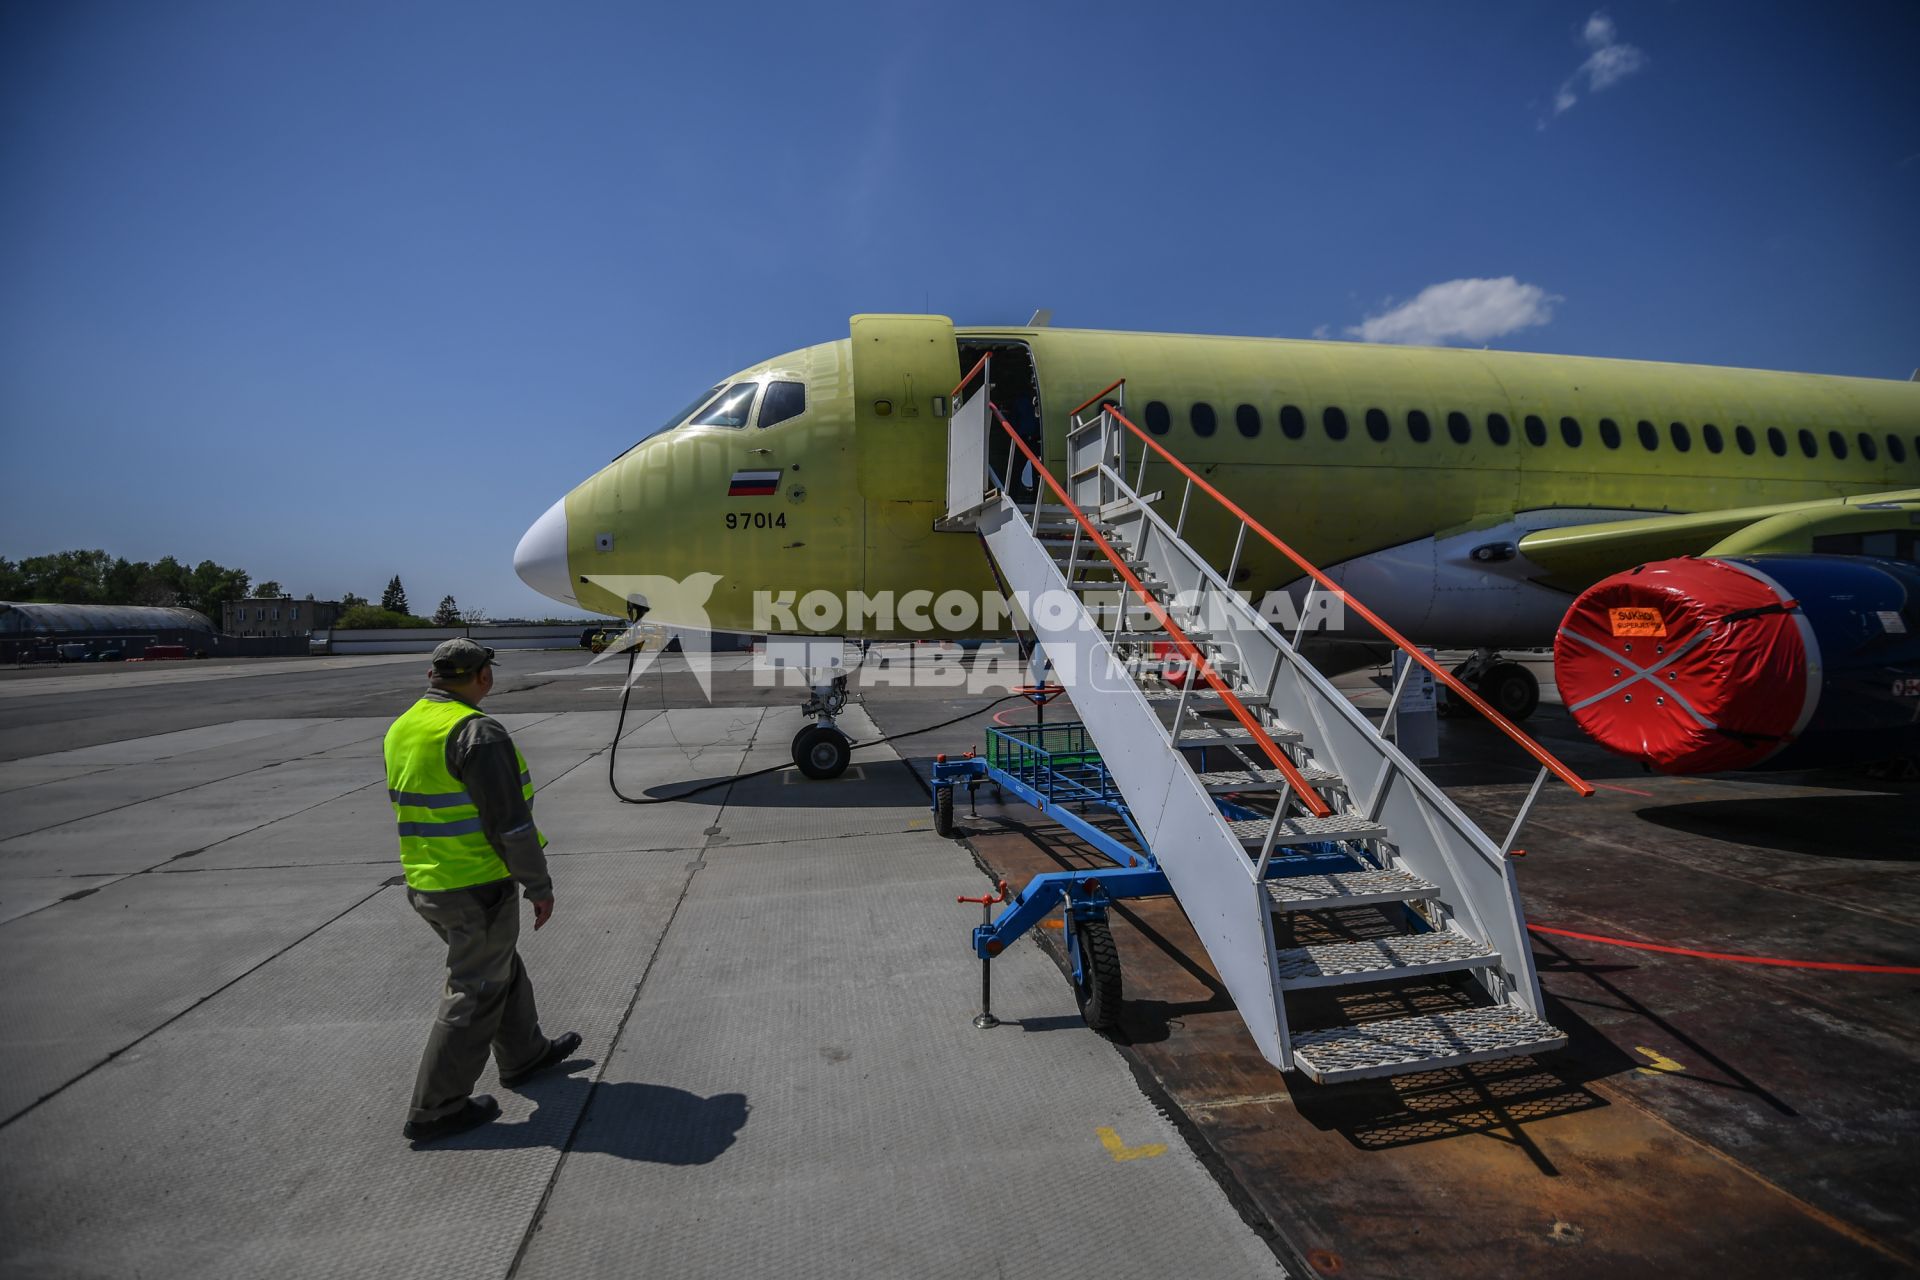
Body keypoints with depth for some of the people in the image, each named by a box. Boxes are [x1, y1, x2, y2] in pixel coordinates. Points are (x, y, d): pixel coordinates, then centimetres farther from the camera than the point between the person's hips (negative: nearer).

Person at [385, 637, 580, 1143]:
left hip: (425, 884, 9)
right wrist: (539, 884, -12)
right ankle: (435, 1109, 18)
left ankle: (523, 1053, 40)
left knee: (500, 966, 24)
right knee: (475, 991, 7)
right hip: (478, 887, -9)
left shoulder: (402, 729, 6)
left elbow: (410, 807, 16)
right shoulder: (478, 732, -22)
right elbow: (509, 821, -22)